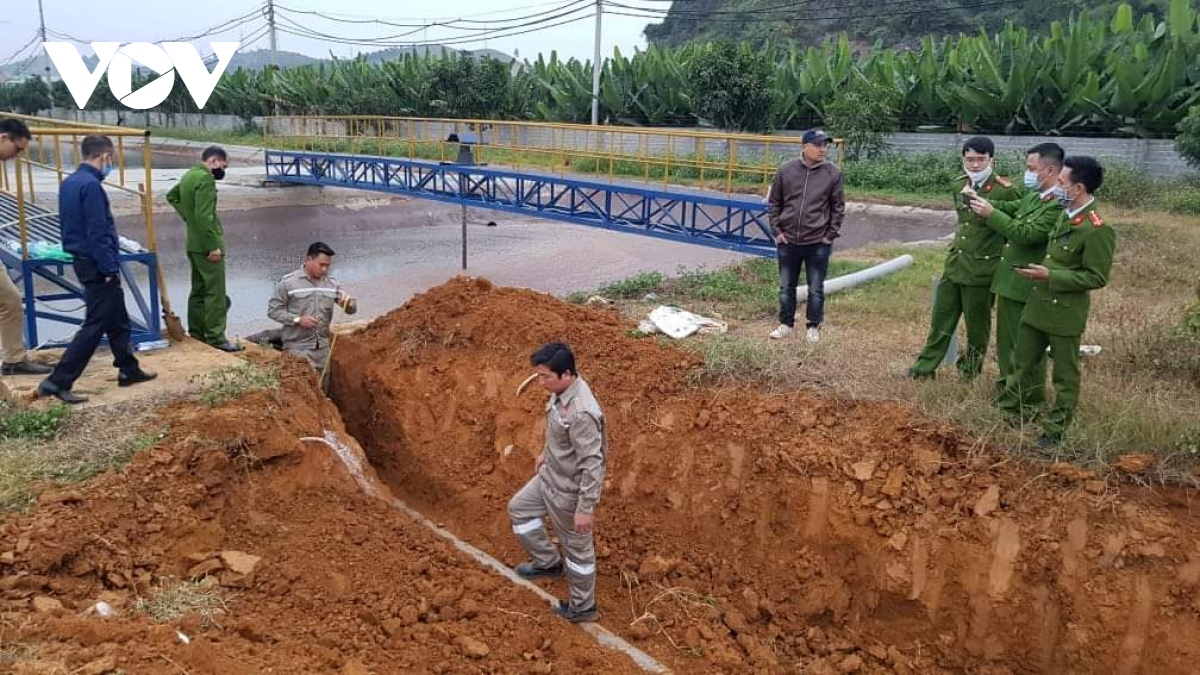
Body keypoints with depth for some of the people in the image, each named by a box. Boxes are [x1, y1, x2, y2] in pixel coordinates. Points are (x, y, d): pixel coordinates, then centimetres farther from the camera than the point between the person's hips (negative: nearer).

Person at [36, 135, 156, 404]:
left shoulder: (69, 183, 11)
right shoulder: (91, 185, -19)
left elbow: (72, 225, 16)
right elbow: (98, 233, -22)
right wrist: (110, 269, -18)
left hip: (84, 261, 10)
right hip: (97, 266, -10)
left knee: (118, 320, 19)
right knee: (95, 326, -5)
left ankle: (129, 370, 29)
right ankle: (57, 382, -5)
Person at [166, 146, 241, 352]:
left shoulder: (189, 175, 12)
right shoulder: (205, 179, -18)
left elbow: (172, 196, 30)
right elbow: (204, 217, -24)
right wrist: (213, 246, -22)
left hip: (193, 243, 10)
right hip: (206, 244, -10)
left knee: (199, 289, 17)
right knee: (216, 292, -7)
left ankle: (196, 330, 25)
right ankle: (215, 336, -6)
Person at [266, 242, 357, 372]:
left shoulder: (332, 283, 7)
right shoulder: (288, 282, -5)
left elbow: (352, 309, 8)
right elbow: (273, 310, -4)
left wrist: (349, 303, -16)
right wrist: (297, 319, -17)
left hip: (324, 348, 5)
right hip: (298, 349, -5)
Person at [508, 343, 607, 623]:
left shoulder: (581, 413, -36)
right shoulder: (563, 390, -7)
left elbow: (592, 464, -32)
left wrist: (586, 508, -26)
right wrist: (546, 453, 26)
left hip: (569, 490, -9)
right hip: (551, 476, 9)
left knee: (577, 547, 10)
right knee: (519, 508, 26)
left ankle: (583, 608, 31)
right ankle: (548, 562, 42)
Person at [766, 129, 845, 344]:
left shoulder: (833, 174, -4)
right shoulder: (786, 171, -2)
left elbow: (838, 207, 1)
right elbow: (774, 203, 5)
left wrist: (831, 235, -4)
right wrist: (776, 231, -1)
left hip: (818, 243, -1)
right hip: (788, 241, 2)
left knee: (816, 289, 6)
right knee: (786, 287, 11)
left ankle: (813, 327, 20)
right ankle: (786, 325, 25)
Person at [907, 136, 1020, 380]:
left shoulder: (1005, 191, -14)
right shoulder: (960, 185, 6)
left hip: (981, 268, -6)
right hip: (954, 263, 6)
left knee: (977, 325, 9)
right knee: (941, 319, 12)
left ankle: (970, 370, 25)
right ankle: (926, 366, 20)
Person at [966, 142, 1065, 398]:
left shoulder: (1060, 204, -22)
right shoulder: (1033, 196, 7)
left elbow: (1028, 234, -27)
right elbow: (1009, 208, 20)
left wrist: (991, 214, -24)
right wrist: (982, 201, 1)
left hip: (1027, 284, -9)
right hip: (1009, 278, 9)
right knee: (1006, 336, 21)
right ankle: (1007, 384, 36)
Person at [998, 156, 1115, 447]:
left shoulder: (1097, 230, -20)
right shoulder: (1066, 217, 6)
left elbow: (1096, 278, -19)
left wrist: (1050, 276, -21)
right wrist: (1040, 271, 7)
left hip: (1065, 313, -8)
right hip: (1037, 305, 8)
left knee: (1064, 375, 7)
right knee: (1024, 363, 18)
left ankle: (1055, 430, 18)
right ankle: (1010, 413, 31)